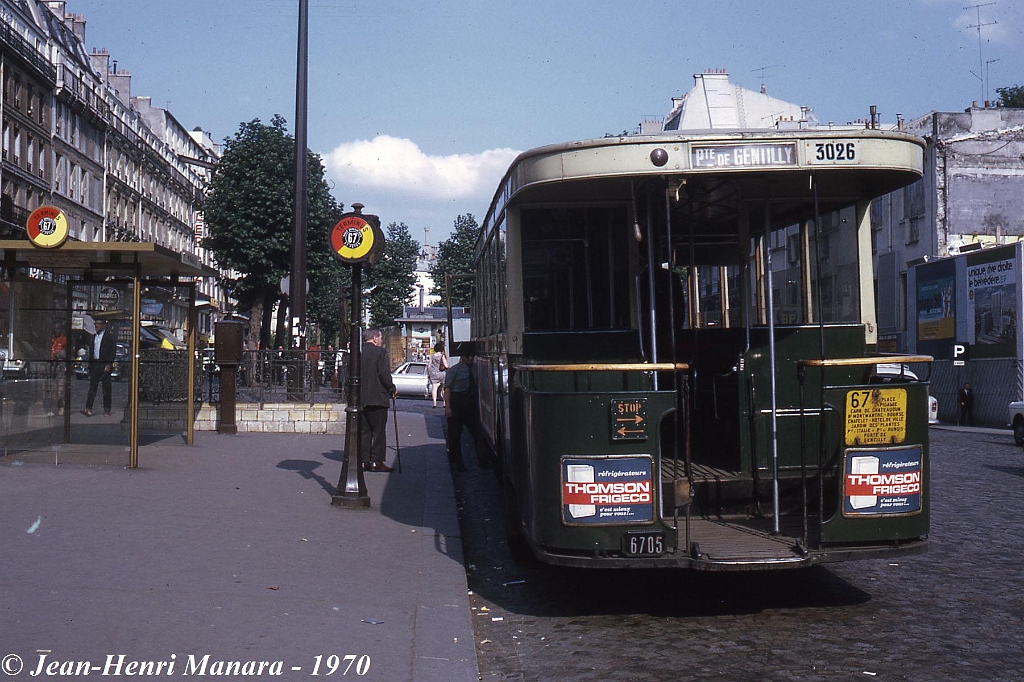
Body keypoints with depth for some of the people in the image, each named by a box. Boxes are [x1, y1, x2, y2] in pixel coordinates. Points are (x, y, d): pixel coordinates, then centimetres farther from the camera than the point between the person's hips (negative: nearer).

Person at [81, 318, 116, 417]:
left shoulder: (109, 336, -3)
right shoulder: (94, 336, 16)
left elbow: (113, 351, -8)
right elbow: (91, 350, 18)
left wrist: (109, 365, -14)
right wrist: (90, 365, 11)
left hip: (105, 365, -5)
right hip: (94, 364, 5)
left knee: (106, 388, 1)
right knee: (92, 386, -1)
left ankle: (107, 410, 7)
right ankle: (88, 409, -6)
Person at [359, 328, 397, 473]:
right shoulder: (380, 352, -8)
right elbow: (384, 374, -13)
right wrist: (392, 389, 1)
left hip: (360, 399, 6)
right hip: (377, 398, -5)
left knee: (364, 431, 10)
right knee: (379, 431, 1)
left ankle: (364, 461, 10)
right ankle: (376, 461, 0)